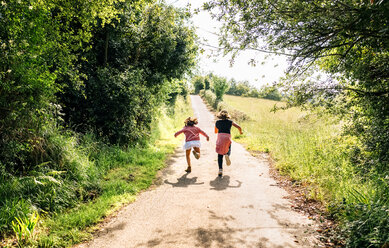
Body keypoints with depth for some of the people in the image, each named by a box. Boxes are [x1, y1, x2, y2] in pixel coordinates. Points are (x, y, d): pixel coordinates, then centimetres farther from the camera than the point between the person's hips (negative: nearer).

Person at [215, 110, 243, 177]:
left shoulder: (217, 122, 16)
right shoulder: (230, 122, 16)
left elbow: (215, 131, 27)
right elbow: (239, 127, 10)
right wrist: (240, 132, 31)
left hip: (220, 137, 0)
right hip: (227, 138, 0)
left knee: (220, 155, 7)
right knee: (228, 151, 24)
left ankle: (220, 170, -8)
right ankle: (227, 155, -13)